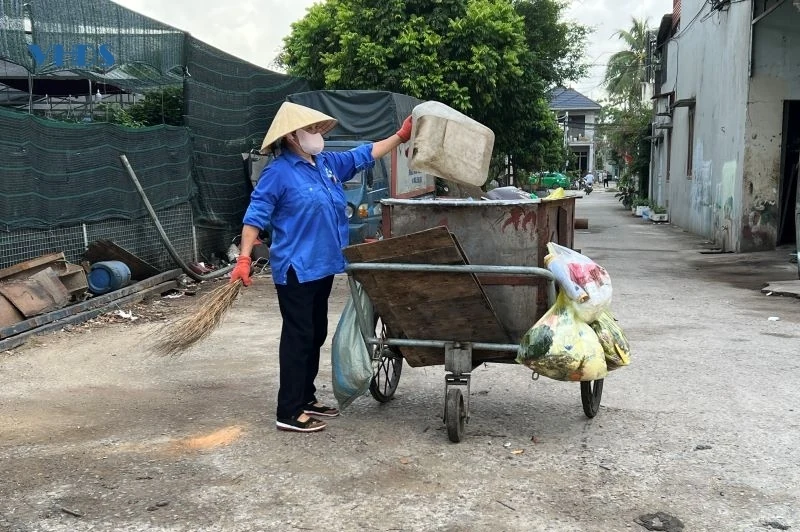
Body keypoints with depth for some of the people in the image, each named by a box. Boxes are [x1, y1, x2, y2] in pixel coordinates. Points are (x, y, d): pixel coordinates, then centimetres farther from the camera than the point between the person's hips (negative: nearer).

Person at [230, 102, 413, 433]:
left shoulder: (328, 163, 10)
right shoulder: (279, 172, -11)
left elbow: (364, 155, 22)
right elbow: (255, 216, -12)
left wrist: (401, 136, 19)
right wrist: (244, 259, -19)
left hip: (323, 266, 9)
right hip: (295, 269, -8)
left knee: (316, 335, 15)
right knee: (298, 337, -6)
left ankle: (306, 399, 27)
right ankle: (288, 413, 0)